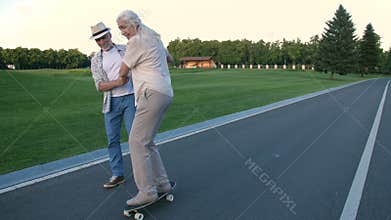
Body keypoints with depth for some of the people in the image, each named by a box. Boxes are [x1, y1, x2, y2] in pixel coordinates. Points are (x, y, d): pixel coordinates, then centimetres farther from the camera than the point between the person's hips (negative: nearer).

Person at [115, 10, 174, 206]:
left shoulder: (136, 41, -6)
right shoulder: (154, 38, 22)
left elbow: (123, 72, 2)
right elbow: (169, 58, 38)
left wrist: (123, 77, 25)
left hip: (152, 93, -10)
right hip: (165, 93, 10)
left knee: (137, 141, -9)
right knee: (146, 141, 13)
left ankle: (147, 191, -6)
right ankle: (162, 182, 18)